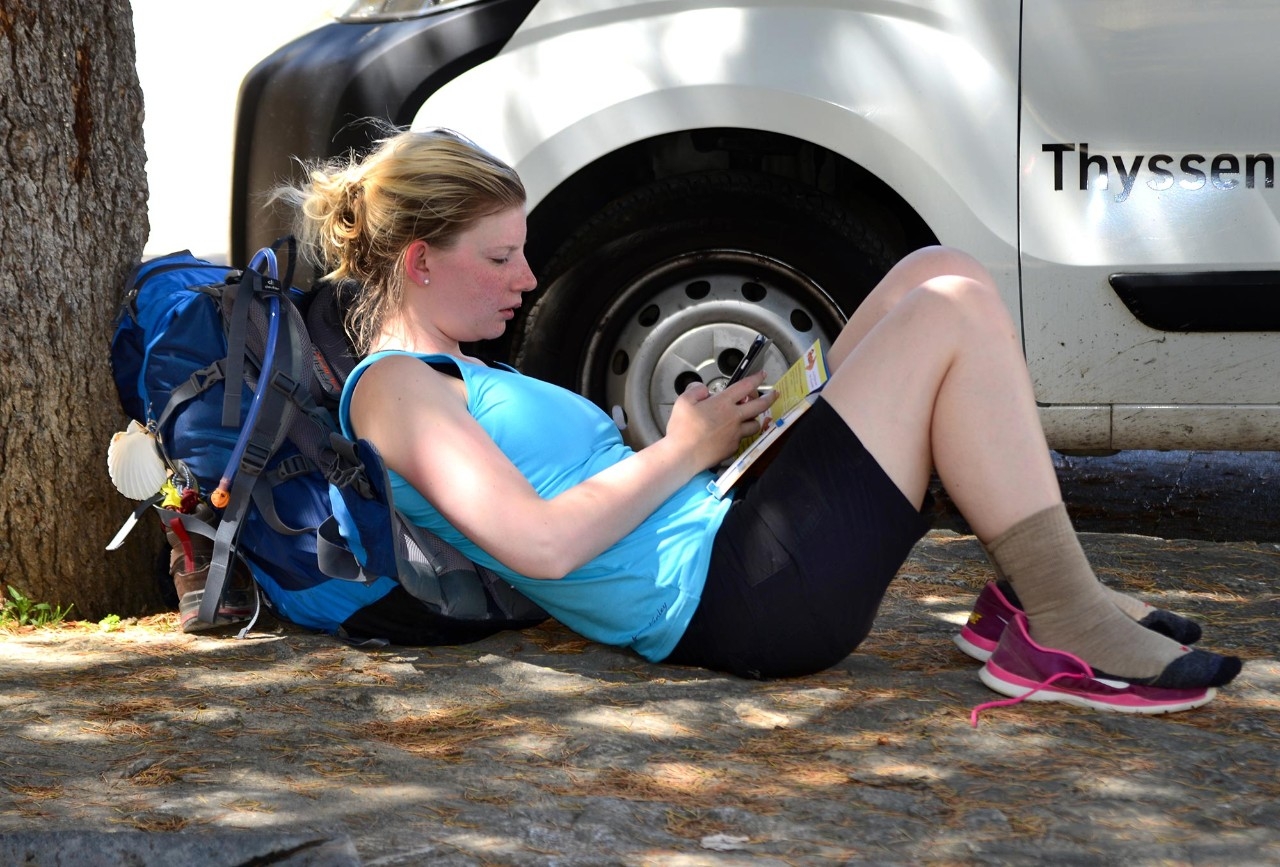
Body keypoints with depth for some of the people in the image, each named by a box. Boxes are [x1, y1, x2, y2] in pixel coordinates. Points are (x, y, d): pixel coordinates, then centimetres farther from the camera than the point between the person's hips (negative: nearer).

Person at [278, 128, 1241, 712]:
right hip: (730, 595, -11)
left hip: (736, 552, 11)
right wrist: (684, 451, -8)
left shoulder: (455, 377, 25)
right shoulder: (392, 388, -7)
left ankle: (1042, 588, -1)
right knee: (954, 312, -12)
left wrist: (721, 427, 8)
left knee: (938, 275, 6)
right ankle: (1072, 630, -13)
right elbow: (544, 543, -20)